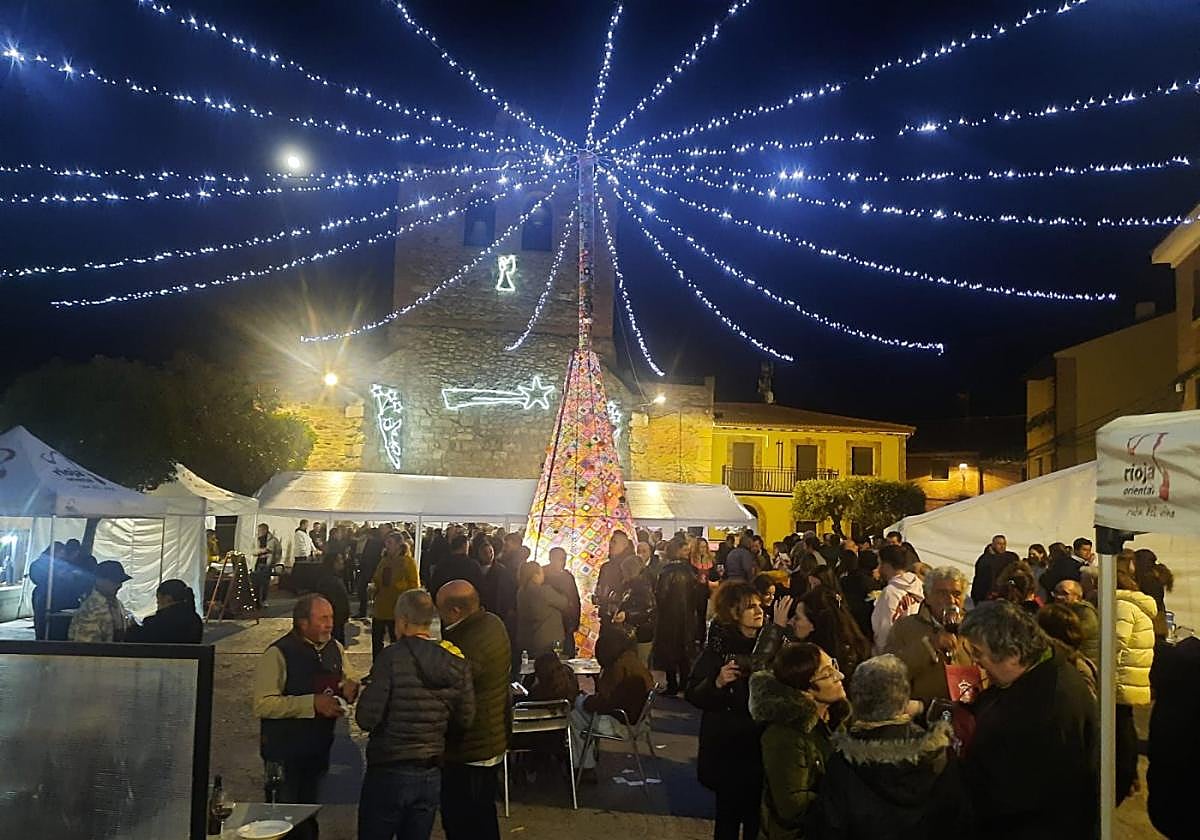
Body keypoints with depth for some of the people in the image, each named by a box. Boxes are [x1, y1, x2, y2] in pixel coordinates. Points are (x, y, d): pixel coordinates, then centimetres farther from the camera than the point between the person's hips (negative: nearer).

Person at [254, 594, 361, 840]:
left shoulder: (334, 648, 4)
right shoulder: (278, 654, -17)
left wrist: (351, 687, -6)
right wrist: (312, 703, -27)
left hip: (320, 747, 6)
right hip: (284, 752, -6)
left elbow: (352, 679, 19)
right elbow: (263, 705, -24)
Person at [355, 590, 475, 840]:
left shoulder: (392, 658, -16)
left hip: (388, 772, -4)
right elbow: (465, 719, 4)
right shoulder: (457, 663, -2)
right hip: (431, 775, 5)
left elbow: (367, 719, -17)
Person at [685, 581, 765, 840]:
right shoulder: (718, 647, -7)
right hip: (728, 746, -2)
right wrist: (717, 683, -25)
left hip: (764, 744, 3)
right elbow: (693, 695, -9)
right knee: (729, 811, 4)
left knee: (758, 814, 6)